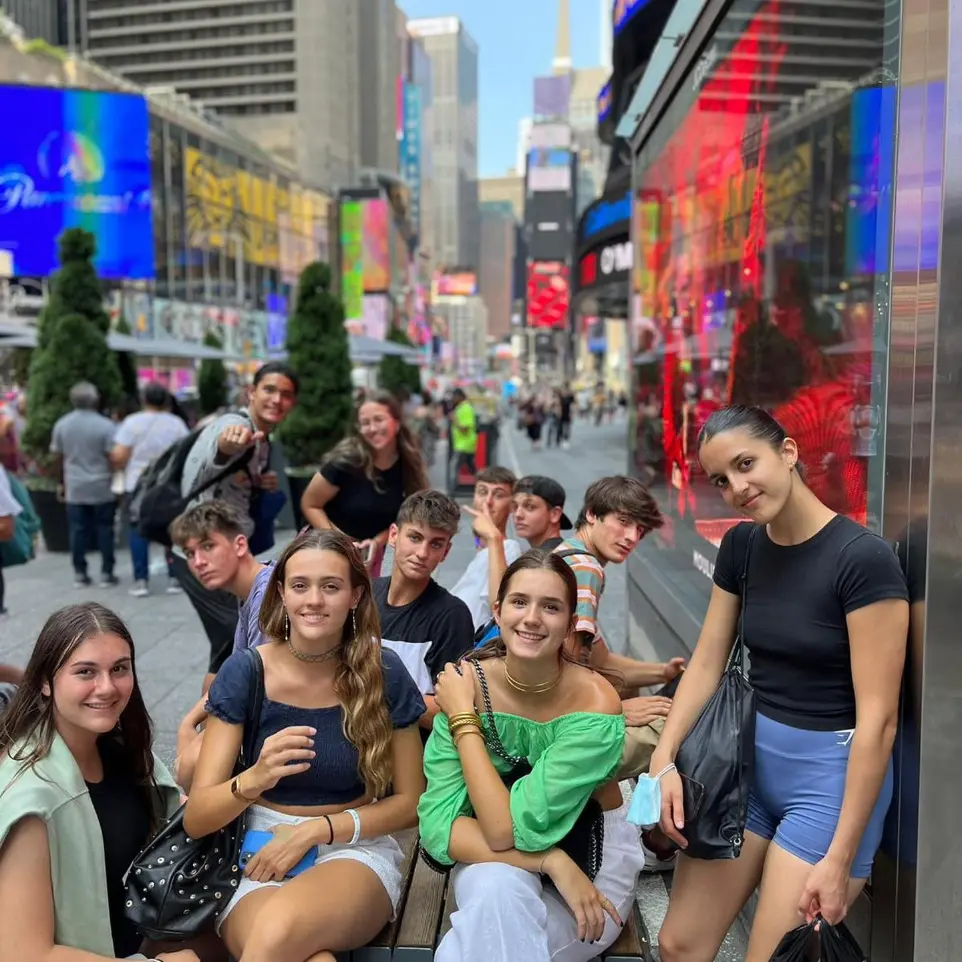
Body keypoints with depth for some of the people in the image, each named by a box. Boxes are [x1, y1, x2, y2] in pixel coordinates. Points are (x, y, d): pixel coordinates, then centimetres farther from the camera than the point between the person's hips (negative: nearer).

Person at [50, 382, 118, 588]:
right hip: (102, 488, -3)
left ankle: (79, 574, 12)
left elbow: (56, 456, 10)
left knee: (78, 530, 8)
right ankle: (106, 573, 7)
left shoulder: (61, 425, 1)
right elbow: (113, 457, -13)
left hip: (74, 488, 3)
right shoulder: (105, 425, -12)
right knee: (104, 529, 5)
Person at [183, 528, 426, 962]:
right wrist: (254, 780, -29)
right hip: (258, 853, 0)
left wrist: (316, 830, -12)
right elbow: (196, 818, -7)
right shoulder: (244, 672, -7)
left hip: (354, 849, 1)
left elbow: (410, 801, 2)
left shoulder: (383, 673, -6)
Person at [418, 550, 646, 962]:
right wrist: (549, 861, -31)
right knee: (498, 888, -33)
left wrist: (463, 718, -26)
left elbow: (508, 829, -29)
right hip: (491, 859, 2)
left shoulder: (595, 703, -26)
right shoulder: (464, 684, -18)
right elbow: (438, 825, -20)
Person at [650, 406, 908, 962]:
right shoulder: (740, 547, 1)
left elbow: (878, 717, -20)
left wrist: (840, 858, -18)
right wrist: (664, 758, -10)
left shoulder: (863, 558, -20)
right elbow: (707, 663, 3)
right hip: (751, 756, 6)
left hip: (832, 774, -6)